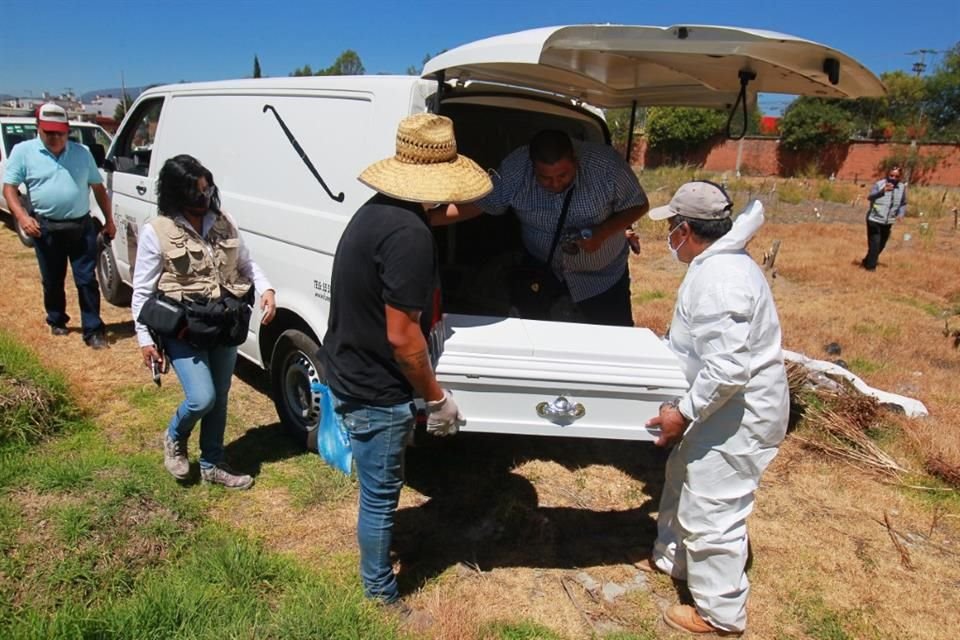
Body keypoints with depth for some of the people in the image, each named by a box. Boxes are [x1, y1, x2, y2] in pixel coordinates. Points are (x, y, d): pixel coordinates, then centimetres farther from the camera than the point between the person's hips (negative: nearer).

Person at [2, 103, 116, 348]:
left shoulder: (82, 152, 7)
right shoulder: (23, 151, 0)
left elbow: (98, 188, 13)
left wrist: (109, 220, 10)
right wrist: (22, 217, -16)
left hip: (82, 226, 1)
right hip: (46, 229, 0)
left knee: (87, 280, 0)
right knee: (52, 281, 14)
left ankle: (93, 330, 5)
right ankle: (57, 321, 35)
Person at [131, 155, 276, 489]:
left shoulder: (224, 223, 2)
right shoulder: (156, 232, -10)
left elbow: (246, 263, 14)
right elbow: (142, 290, -6)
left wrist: (266, 289, -5)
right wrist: (145, 339, -6)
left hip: (225, 326, 5)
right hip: (182, 330, -5)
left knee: (219, 399, 13)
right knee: (202, 399, -13)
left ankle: (212, 465, 30)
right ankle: (174, 438, 22)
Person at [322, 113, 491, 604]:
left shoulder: (376, 211, 4)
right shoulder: (409, 233, -27)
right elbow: (402, 335, -26)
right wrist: (436, 398, -14)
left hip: (350, 372, 10)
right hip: (374, 391, -10)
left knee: (377, 485, 29)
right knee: (380, 494, 9)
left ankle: (377, 556, 53)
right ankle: (381, 594, 31)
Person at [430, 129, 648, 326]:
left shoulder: (606, 164, -26)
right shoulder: (514, 169, -21)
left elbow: (638, 205, -13)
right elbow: (479, 203, -11)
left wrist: (603, 233, -29)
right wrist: (426, 219, -19)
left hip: (603, 278, -1)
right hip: (540, 277, 1)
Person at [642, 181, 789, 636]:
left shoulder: (718, 279, -28)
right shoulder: (719, 262, 6)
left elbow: (727, 369, -32)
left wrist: (684, 413, -23)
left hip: (737, 414, -11)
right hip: (725, 404, 11)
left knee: (711, 511, 3)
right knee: (684, 481, 25)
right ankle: (672, 557, 47)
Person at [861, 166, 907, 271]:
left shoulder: (902, 188, 2)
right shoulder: (879, 185, -13)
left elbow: (903, 204, 15)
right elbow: (870, 197, -30)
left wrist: (901, 214, -3)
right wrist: (883, 191, -47)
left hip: (888, 222, 6)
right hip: (874, 220, -6)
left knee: (880, 245, 16)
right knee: (874, 244, -10)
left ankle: (866, 262, 34)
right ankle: (871, 266, 3)